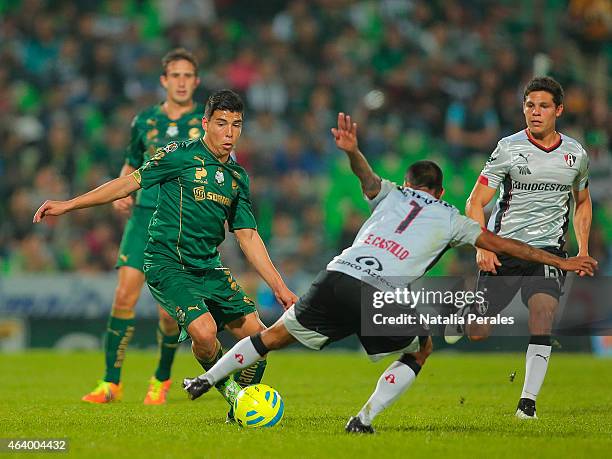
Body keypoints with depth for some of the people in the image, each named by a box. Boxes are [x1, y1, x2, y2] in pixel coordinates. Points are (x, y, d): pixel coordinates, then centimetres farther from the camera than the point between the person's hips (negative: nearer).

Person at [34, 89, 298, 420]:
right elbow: (130, 183, -3)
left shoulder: (238, 177, 12)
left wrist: (279, 288, 11)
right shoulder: (180, 155, -6)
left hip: (208, 266, 6)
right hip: (167, 264, -6)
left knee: (257, 334, -4)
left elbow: (248, 236, 14)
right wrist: (68, 205, -5)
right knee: (204, 331, -27)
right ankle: (220, 380, 5)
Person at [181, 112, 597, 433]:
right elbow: (501, 244, 19)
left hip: (337, 278, 3)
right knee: (421, 349, 22)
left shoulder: (391, 194, 26)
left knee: (278, 334, 21)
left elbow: (366, 175, 4)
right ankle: (364, 419, 8)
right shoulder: (450, 219, 21)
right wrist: (560, 261, 23)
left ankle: (205, 381, 25)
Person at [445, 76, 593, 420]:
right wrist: (482, 246, -19)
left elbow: (582, 202, 24)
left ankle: (528, 401, -19)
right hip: (504, 250, -1)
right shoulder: (509, 149, -5)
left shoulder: (576, 154, 6)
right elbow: (476, 202, -5)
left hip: (549, 252, 1)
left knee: (543, 314, -24)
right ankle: (467, 315, 38)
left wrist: (583, 251, 13)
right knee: (478, 334, -1)